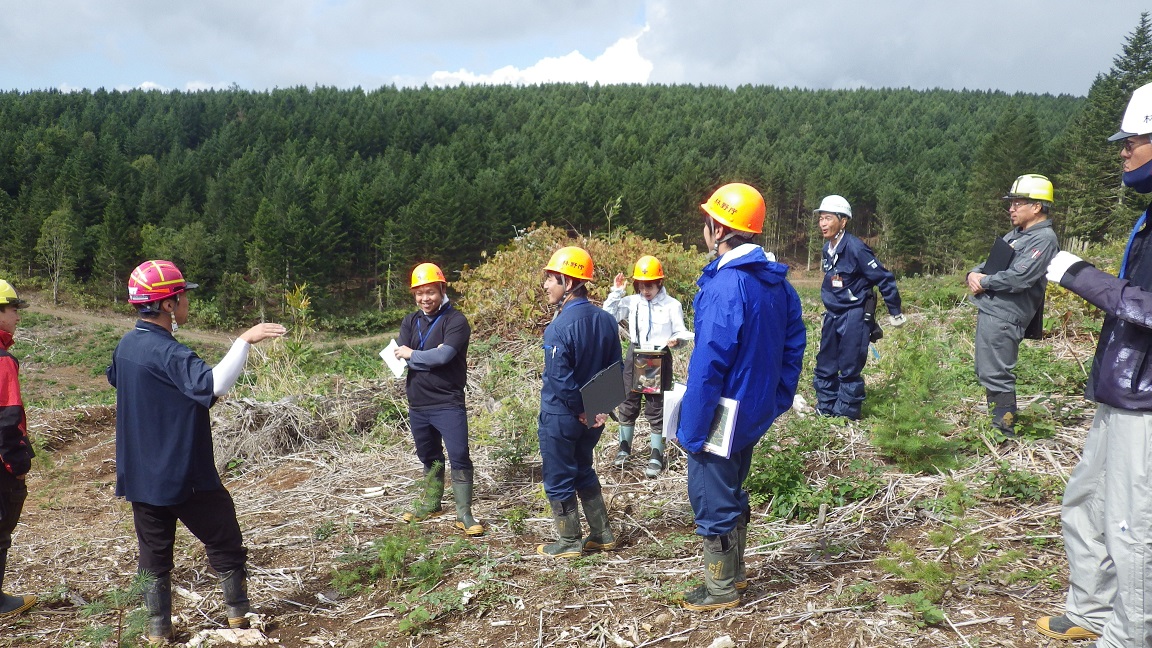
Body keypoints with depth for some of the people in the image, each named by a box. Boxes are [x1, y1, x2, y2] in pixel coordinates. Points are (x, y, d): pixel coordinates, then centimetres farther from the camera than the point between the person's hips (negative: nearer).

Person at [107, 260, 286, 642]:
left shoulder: (126, 346, 4)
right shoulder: (166, 352, -23)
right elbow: (214, 384, -39)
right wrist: (245, 340, -38)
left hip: (139, 476, 7)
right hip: (184, 475, -7)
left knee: (154, 554, 15)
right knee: (226, 545, 10)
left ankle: (157, 631, 21)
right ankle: (239, 618, 19)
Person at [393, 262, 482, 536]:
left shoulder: (456, 320, -10)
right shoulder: (410, 322, 9)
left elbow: (443, 355, -22)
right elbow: (402, 357, -4)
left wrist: (413, 355, -8)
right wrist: (432, 357, -17)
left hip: (448, 403, -6)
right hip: (417, 404, 6)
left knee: (459, 457, -8)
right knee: (429, 457, 20)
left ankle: (464, 514, 1)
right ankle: (430, 504, 36)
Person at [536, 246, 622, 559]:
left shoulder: (559, 327, -24)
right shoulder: (605, 320, -1)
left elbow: (561, 381, -25)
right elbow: (616, 370, 4)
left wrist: (581, 411, -12)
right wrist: (601, 408, 2)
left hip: (560, 416, -7)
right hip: (592, 416, 7)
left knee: (559, 479, 10)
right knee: (583, 471, 24)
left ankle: (569, 543, 22)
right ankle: (603, 535, 29)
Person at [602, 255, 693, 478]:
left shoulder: (672, 305, -7)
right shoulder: (632, 301, 1)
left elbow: (682, 333, -5)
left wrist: (676, 339, -28)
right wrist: (616, 292, -10)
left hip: (659, 361, -3)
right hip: (634, 359, 3)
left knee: (657, 409, 4)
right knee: (628, 404, 13)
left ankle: (657, 456, 16)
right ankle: (624, 447, 31)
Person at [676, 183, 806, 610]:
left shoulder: (724, 286, -26)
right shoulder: (775, 281, 2)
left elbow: (707, 367, -26)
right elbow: (794, 342, 10)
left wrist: (691, 431, -19)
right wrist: (778, 399, 17)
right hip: (754, 414, 9)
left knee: (713, 502, 9)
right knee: (732, 493, 25)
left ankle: (722, 589, 25)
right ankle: (735, 571, 40)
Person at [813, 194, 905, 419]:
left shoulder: (855, 248, -19)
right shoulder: (827, 249, 5)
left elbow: (885, 279, -14)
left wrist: (895, 313, -9)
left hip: (854, 316, -8)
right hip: (833, 314, 8)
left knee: (849, 368, 0)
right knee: (825, 365, 12)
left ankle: (847, 413, 11)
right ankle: (825, 408, 23)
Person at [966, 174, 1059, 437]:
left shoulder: (1044, 240, -12)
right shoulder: (1016, 234, 18)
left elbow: (1018, 278, -23)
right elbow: (989, 263, 22)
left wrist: (984, 281, -10)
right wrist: (974, 274, 0)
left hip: (1004, 317, -10)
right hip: (989, 310, 10)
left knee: (996, 375, -6)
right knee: (986, 372, 16)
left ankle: (1004, 431, 3)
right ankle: (995, 423, 28)